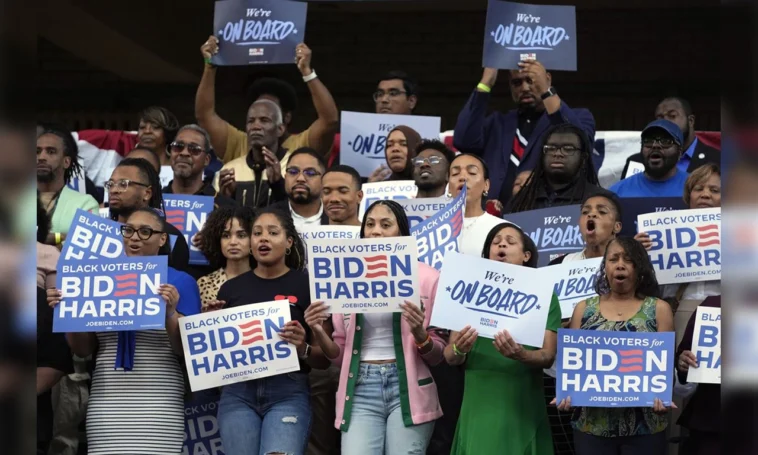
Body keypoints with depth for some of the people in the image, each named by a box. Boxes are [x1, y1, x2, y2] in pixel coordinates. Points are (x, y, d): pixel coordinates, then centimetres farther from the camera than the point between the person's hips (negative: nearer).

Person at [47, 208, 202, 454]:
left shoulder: (181, 282, 1)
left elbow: (186, 350, -3)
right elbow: (83, 349, 13)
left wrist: (170, 312, -20)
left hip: (157, 405, -3)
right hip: (106, 404, 3)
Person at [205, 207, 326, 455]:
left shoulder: (307, 284, 3)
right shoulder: (231, 288, 11)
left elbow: (325, 358, 4)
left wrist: (303, 348, -16)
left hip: (288, 391, -3)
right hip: (238, 392, 3)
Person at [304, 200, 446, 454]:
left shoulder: (426, 277, 0)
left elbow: (438, 355, 3)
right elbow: (340, 355, 12)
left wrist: (419, 333, -17)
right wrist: (319, 333, -7)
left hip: (407, 388, -1)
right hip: (361, 389, 2)